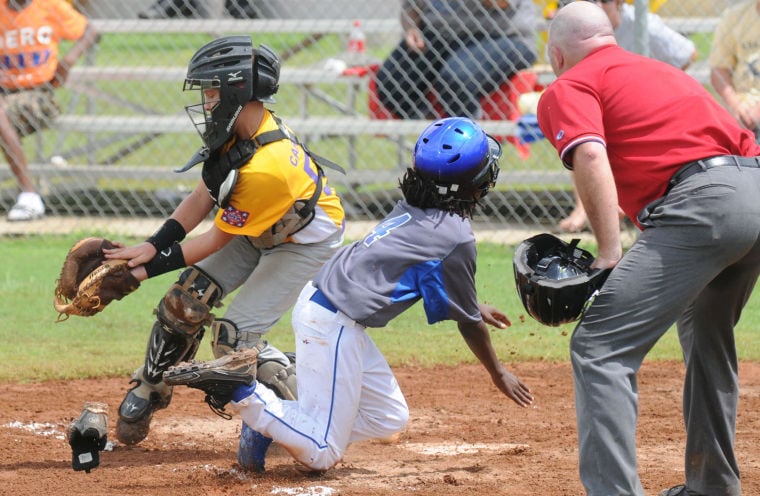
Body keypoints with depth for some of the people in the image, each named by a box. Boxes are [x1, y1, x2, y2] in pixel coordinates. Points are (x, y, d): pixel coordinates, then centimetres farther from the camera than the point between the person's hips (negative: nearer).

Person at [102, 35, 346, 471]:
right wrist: (153, 246, -13)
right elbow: (204, 197, -4)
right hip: (257, 231, 8)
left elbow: (218, 239, -26)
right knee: (186, 300, 1)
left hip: (304, 245, -8)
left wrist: (153, 266, -20)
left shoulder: (267, 167, -38)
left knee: (235, 338, -16)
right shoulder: (241, 130, -12)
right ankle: (148, 393, 20)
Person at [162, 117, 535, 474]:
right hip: (335, 324, -9)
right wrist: (498, 374, 16)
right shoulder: (457, 238, -13)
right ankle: (238, 388, -13)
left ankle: (269, 421, 9)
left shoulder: (410, 210, 11)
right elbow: (469, 323, 0)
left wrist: (475, 307, 45)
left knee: (390, 420, 19)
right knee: (320, 456, -3)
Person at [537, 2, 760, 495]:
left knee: (598, 347, -9)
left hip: (701, 200, -8)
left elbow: (590, 157, -10)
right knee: (706, 337, 31)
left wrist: (610, 253, -15)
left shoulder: (568, 88, 8)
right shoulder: (663, 70, 32)